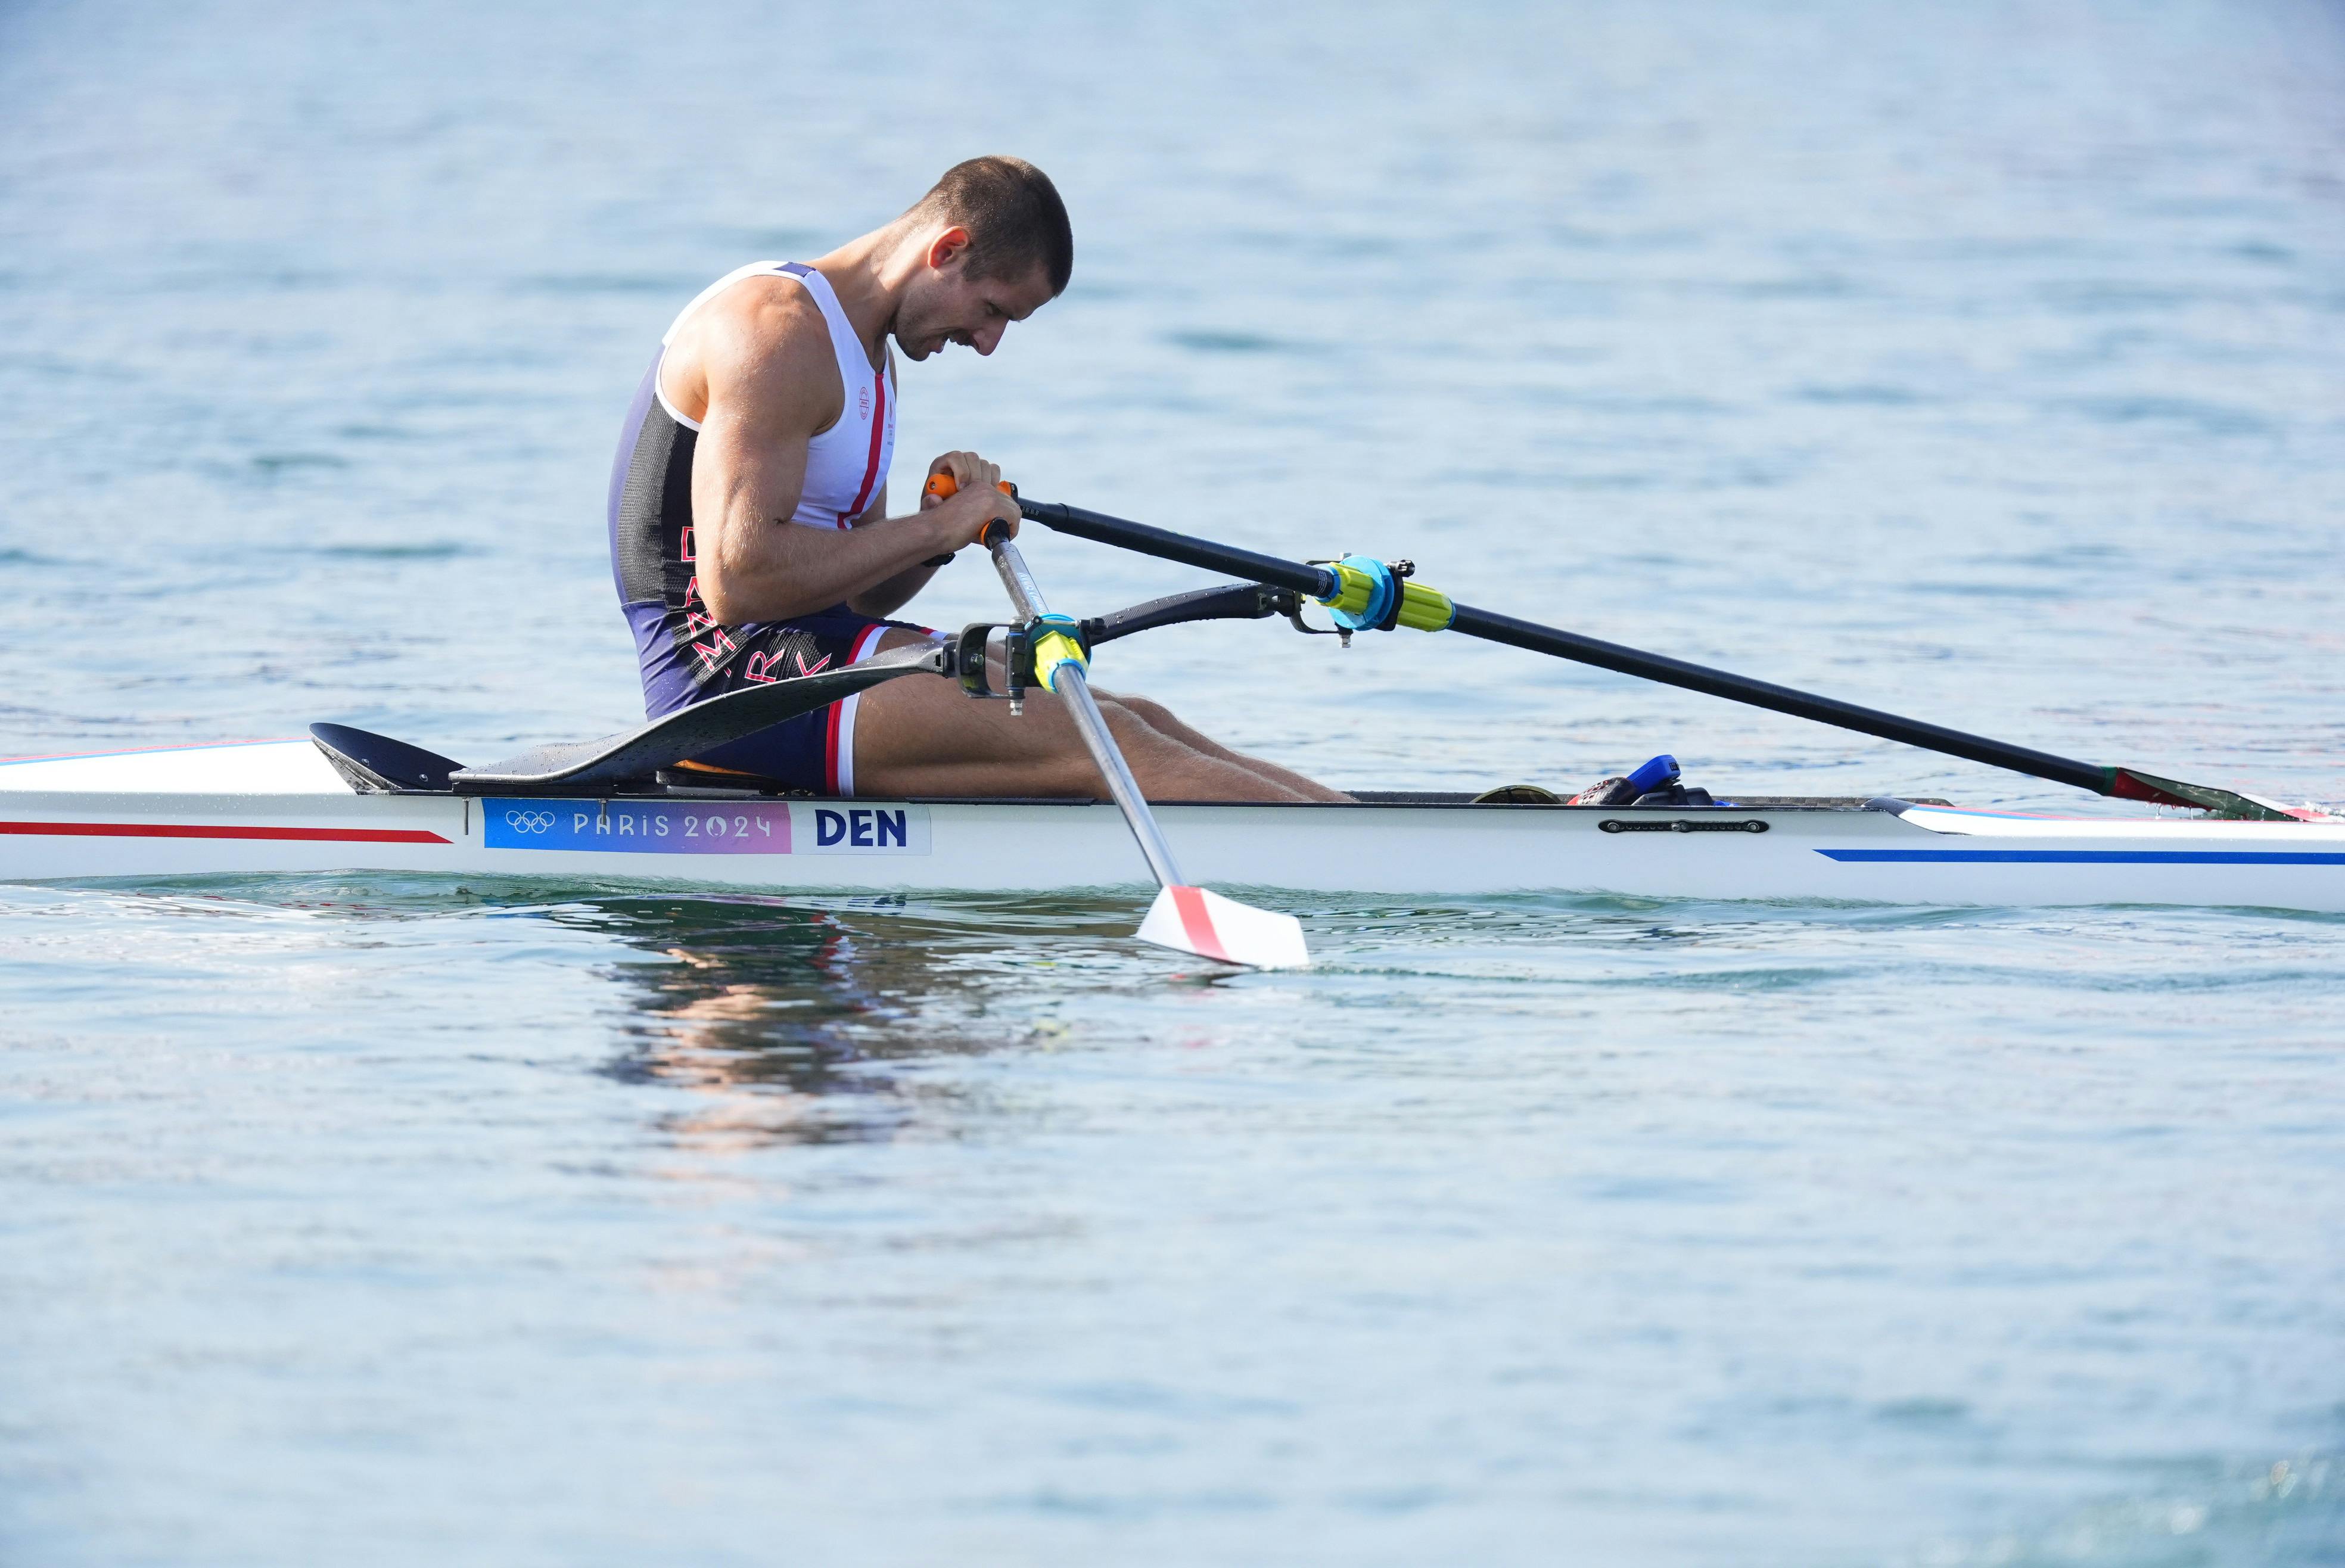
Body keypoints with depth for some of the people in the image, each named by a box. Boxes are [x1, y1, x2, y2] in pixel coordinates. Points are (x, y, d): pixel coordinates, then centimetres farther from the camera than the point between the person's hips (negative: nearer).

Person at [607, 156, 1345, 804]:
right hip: (727, 673, -10)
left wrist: (939, 534, -2)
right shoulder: (778, 332, -15)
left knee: (1138, 722, -1)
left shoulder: (869, 356, 18)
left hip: (815, 651, 10)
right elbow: (736, 582, -25)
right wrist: (934, 529, -17)